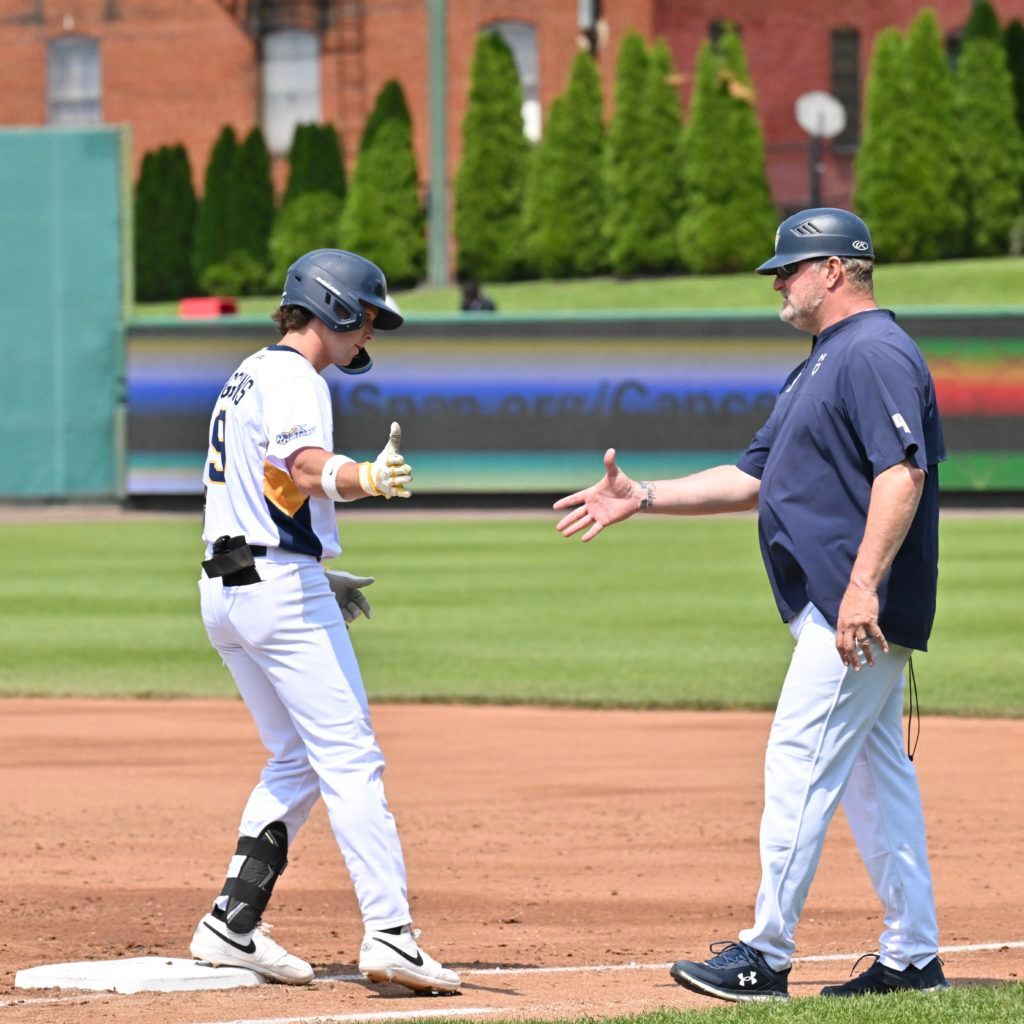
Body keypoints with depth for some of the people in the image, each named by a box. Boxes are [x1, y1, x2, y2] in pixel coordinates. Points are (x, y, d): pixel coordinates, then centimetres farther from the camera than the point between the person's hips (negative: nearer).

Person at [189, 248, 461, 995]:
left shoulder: (249, 375, 20)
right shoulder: (293, 379, -11)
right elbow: (305, 463, -31)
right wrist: (363, 479, -52)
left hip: (225, 591, 10)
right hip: (281, 587, -10)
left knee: (297, 761, 17)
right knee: (350, 758, -13)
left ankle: (232, 926, 12)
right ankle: (390, 934, -22)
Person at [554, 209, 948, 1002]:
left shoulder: (875, 354, -13)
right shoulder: (823, 364, 21)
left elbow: (902, 470, -24)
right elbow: (756, 478, 24)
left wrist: (863, 586, -32)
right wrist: (642, 499, 17)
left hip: (859, 612, -11)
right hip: (839, 610, 11)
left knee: (800, 764, -10)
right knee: (874, 774, 11)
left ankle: (765, 958, -9)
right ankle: (912, 958, 14)